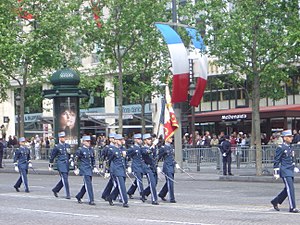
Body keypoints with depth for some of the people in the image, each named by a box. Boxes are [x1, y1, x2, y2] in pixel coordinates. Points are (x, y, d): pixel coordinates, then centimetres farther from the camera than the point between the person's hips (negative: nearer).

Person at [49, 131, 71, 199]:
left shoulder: (68, 146, 11)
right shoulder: (57, 147, -4)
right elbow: (52, 156, 3)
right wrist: (50, 166, 5)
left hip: (67, 165, 6)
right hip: (61, 164, -6)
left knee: (64, 179, 11)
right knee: (65, 179, -10)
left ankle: (55, 190, 30)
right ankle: (67, 194, -6)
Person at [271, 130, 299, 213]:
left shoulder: (290, 148, 15)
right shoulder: (280, 148, -11)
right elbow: (276, 161, -11)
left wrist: (294, 168, 18)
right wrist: (276, 172, -13)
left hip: (290, 171, 9)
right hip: (285, 172, -9)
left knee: (288, 189, 12)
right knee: (290, 189, -10)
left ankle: (275, 201, 26)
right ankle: (292, 207, -7)